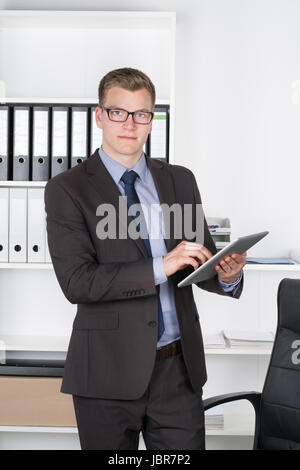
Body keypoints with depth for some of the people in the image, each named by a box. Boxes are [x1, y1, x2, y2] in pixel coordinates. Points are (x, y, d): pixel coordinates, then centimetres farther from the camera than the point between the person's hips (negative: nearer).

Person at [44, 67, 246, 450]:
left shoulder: (180, 180, 10)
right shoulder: (67, 189, -4)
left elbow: (201, 259, 11)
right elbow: (76, 282, -14)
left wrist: (226, 275, -13)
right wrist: (160, 267, -22)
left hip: (179, 366, 3)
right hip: (108, 372, -3)